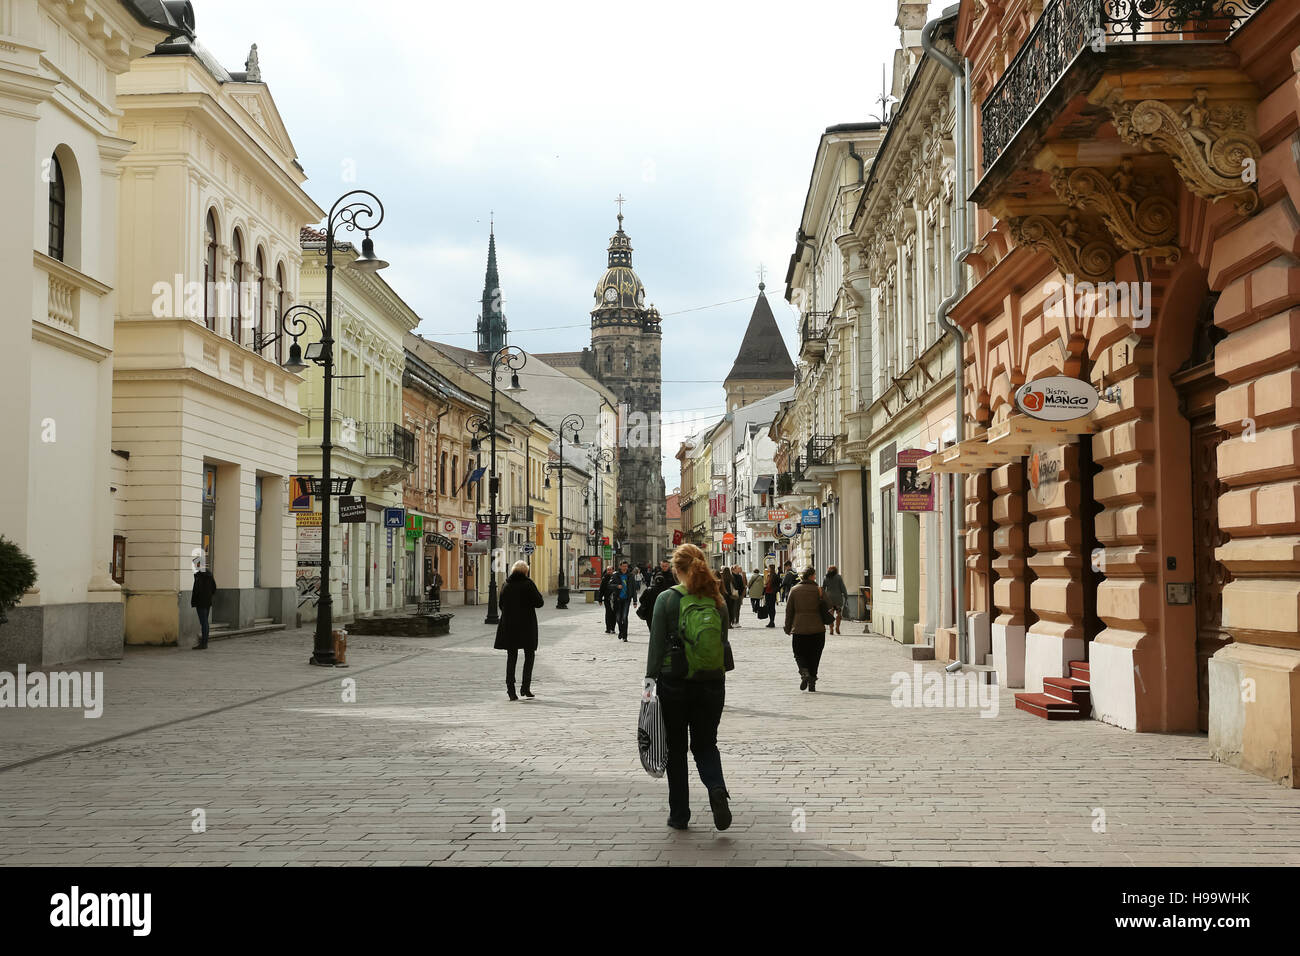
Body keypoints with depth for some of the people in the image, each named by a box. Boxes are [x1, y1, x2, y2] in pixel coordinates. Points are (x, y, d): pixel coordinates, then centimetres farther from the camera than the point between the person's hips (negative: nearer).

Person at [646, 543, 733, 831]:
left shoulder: (666, 599, -8)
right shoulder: (717, 601, 3)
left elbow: (657, 645, -9)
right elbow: (723, 644, 8)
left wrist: (650, 680, -2)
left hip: (674, 683, -3)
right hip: (711, 683, 3)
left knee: (676, 748, 10)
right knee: (706, 743, 15)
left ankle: (679, 814, 13)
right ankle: (716, 789, -13)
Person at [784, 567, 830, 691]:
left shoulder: (794, 590, 1)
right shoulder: (818, 590, -4)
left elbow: (789, 610, 3)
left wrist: (788, 628, 10)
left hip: (799, 630, 0)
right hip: (817, 629, 0)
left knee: (799, 654, 11)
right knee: (814, 657, 11)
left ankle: (804, 673, -15)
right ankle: (812, 682, 10)